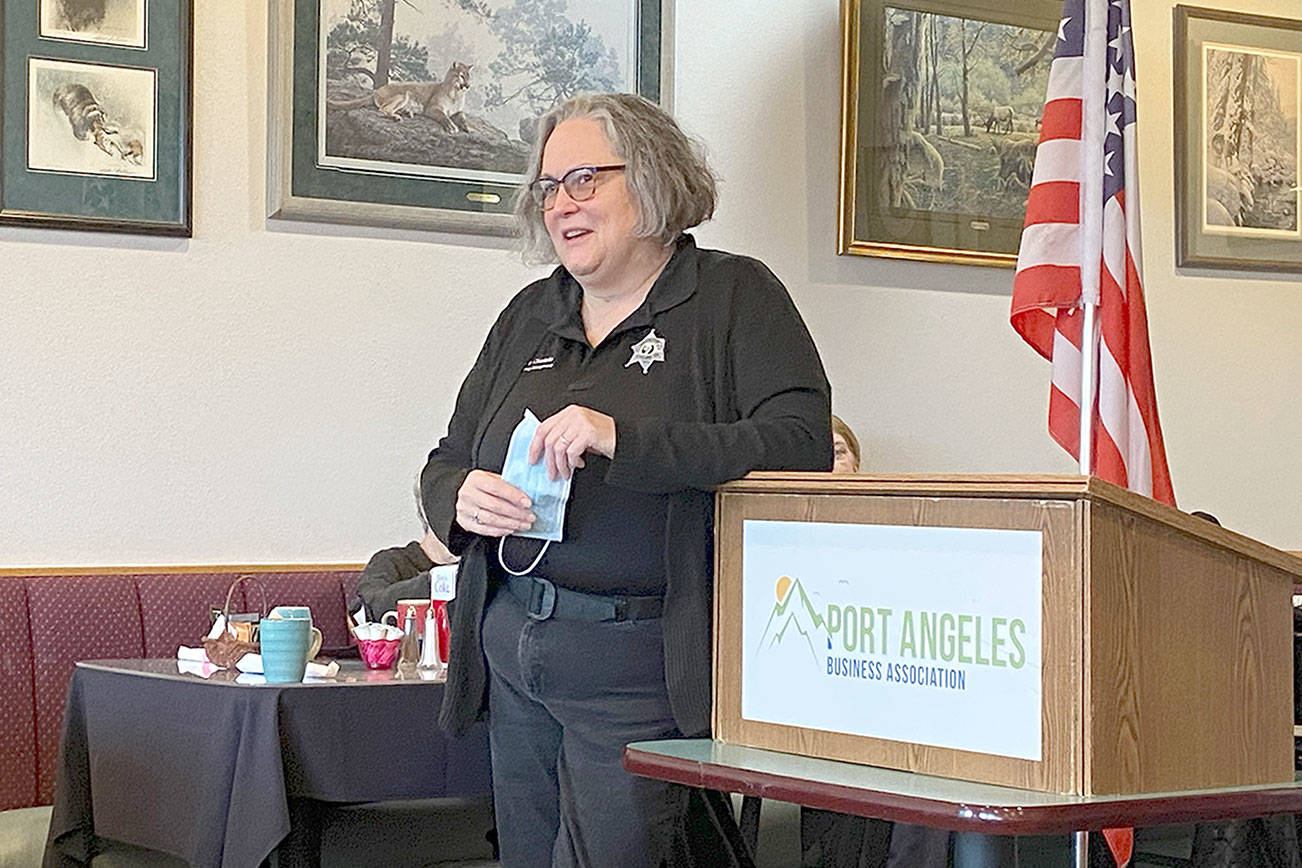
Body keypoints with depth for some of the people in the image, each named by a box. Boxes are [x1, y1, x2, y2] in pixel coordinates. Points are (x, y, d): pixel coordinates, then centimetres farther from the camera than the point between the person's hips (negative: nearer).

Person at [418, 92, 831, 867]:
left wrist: (625, 440, -26)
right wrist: (461, 501, -6)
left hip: (638, 665, -6)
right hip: (512, 651, 6)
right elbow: (445, 464, 20)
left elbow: (803, 449, -17)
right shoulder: (530, 316, 16)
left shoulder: (734, 297, -3)